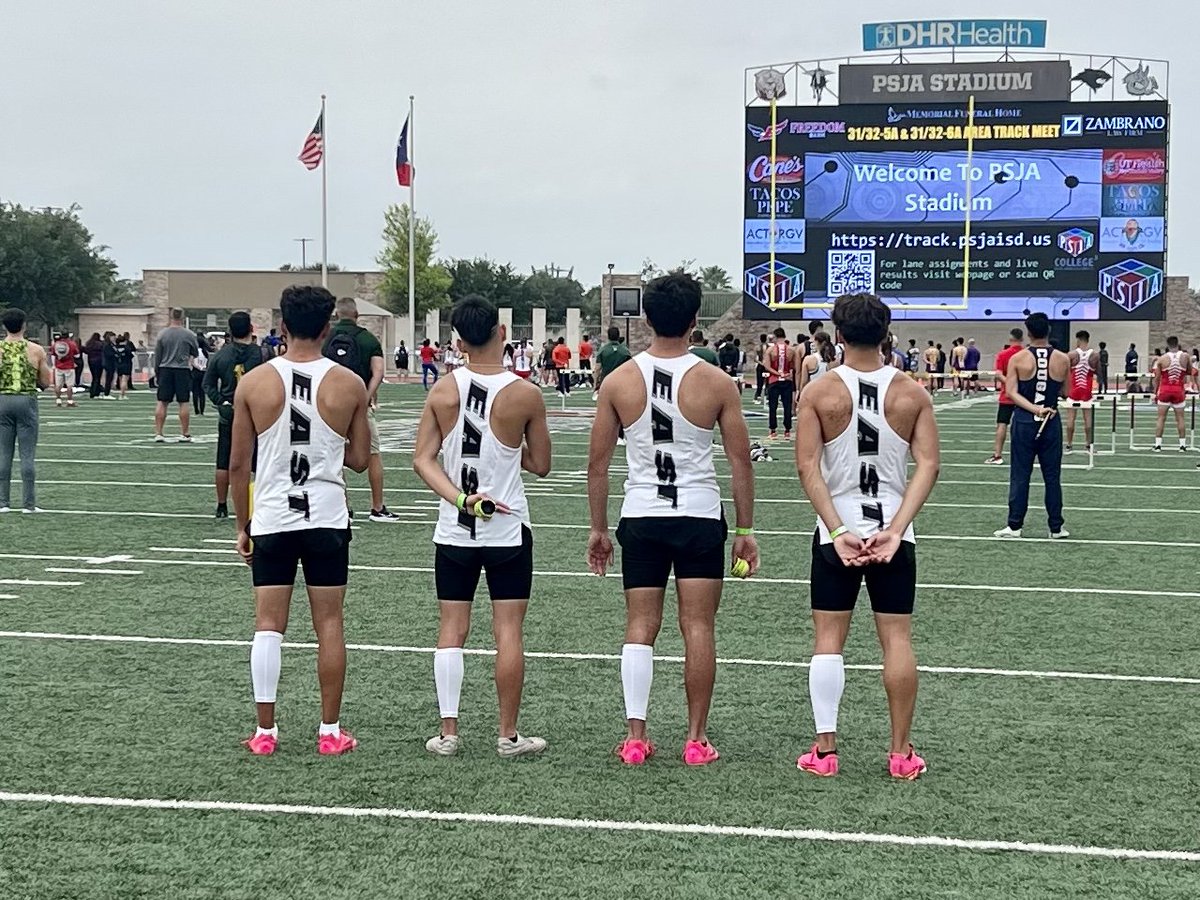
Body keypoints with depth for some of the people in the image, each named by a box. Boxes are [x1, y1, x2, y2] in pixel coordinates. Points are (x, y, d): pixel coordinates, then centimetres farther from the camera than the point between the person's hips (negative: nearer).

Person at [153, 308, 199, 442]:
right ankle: (184, 434, 6)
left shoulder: (162, 334, -1)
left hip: (165, 370, 2)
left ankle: (158, 433, 3)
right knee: (183, 403, 3)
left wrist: (156, 371, 15)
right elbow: (196, 353, 8)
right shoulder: (189, 335, -5)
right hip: (183, 370, -1)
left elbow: (157, 355, 4)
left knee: (162, 402, 5)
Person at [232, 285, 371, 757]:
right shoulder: (349, 384, -3)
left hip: (271, 519, 0)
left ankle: (265, 731, 8)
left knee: (268, 624, 6)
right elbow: (360, 459, 5)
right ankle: (330, 731, 11)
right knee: (328, 624, 7)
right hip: (327, 519, 0)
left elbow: (238, 463, 0)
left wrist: (242, 525, 10)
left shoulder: (253, 383, -3)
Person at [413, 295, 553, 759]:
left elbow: (423, 459, -7)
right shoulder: (525, 395, -11)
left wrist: (459, 499, -13)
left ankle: (448, 733, 10)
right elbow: (541, 465, -1)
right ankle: (508, 735, 9)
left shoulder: (443, 390, -4)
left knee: (451, 629, 9)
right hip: (508, 529, -2)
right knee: (509, 630, 4)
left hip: (454, 530, 2)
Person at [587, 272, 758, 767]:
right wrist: (745, 529, 6)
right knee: (698, 628, 4)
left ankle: (635, 735, 4)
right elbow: (740, 460, -2)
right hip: (700, 517, -1)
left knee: (640, 627, 7)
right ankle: (696, 737, 8)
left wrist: (598, 528, 10)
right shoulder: (717, 383, -5)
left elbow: (598, 461, 1)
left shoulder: (618, 381, -2)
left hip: (641, 518, 1)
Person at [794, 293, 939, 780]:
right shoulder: (912, 394, -1)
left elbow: (808, 468, -12)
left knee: (828, 638, 6)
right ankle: (901, 753, 9)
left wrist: (840, 531, -14)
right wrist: (894, 531, -14)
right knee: (897, 638, 6)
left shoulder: (819, 393, -5)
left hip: (836, 532, -1)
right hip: (893, 530, 1)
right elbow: (928, 465, -9)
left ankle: (825, 749, 6)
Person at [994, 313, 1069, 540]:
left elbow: (1011, 392, -13)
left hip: (1024, 420, -1)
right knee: (1052, 476, 8)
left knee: (1019, 475, 4)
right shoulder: (1062, 359, -2)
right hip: (1051, 420, 1)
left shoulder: (1018, 359, -6)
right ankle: (1056, 527, 12)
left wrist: (1033, 409, -16)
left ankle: (1014, 525, 5)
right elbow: (1064, 392, 6)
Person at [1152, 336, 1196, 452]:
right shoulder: (1185, 356, -3)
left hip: (1165, 391, -1)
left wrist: (1155, 393, 7)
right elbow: (1190, 372, 11)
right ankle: (1183, 445, 9)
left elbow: (1157, 378, 0)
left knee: (1161, 418, 5)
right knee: (1180, 418, 9)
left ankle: (1157, 445, 2)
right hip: (1179, 391, 1)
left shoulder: (1162, 359, -5)